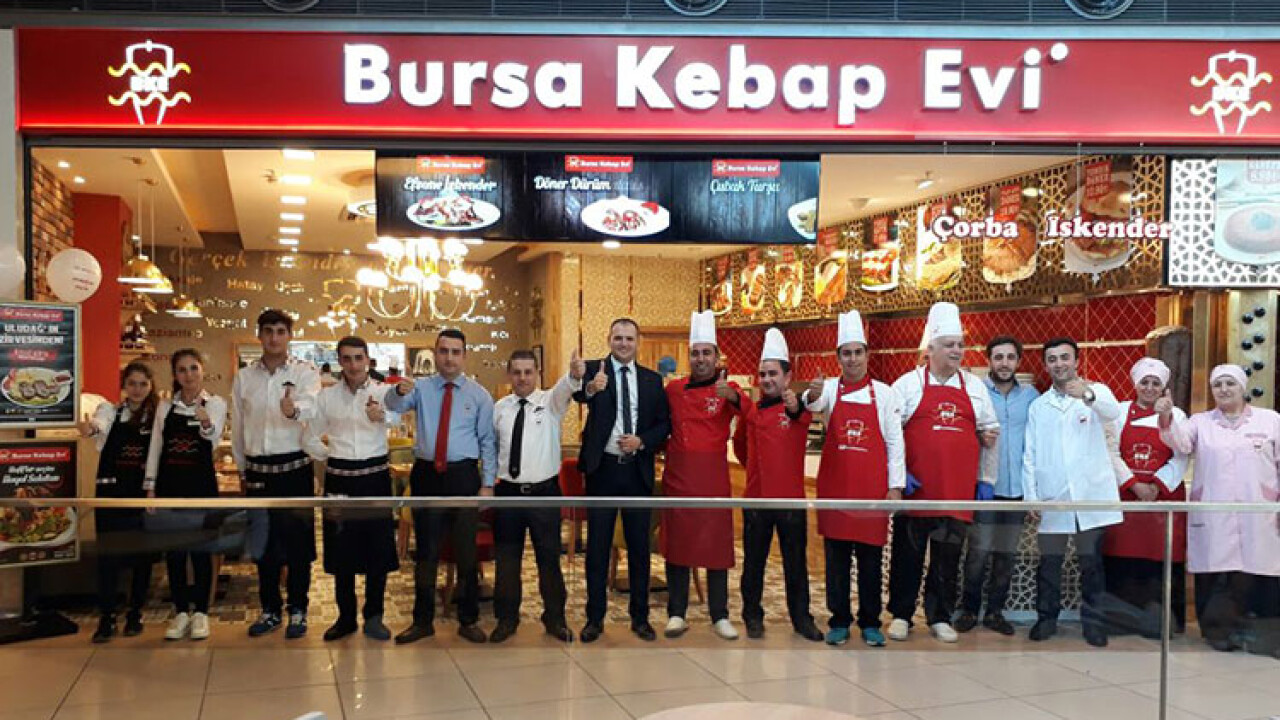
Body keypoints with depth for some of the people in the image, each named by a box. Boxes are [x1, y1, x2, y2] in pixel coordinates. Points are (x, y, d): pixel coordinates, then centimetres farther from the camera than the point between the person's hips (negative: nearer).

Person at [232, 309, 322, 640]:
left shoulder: (305, 372, -3)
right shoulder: (243, 377, 6)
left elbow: (310, 407, -24)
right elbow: (237, 427, 11)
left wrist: (294, 410, -47)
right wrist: (243, 469, 13)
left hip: (295, 467, -3)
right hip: (258, 470, 3)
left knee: (298, 540, 3)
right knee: (263, 541, 11)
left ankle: (297, 610, 17)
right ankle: (270, 610, 25)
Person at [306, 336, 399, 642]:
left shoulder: (382, 391, -3)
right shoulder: (326, 396, 3)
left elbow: (395, 414, -25)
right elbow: (311, 439, 12)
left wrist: (382, 415, -45)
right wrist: (333, 457, 3)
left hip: (375, 477, -1)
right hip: (340, 479, 2)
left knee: (379, 547, 3)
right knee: (341, 549, 8)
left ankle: (373, 616, 21)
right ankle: (346, 617, 24)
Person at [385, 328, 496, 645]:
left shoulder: (479, 394, 2)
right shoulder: (421, 388, 4)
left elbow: (488, 442, 2)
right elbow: (393, 406, -16)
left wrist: (488, 483, -4)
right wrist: (399, 391, -40)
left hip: (463, 476, -1)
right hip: (426, 475, 1)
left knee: (466, 550, 7)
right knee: (426, 551, 9)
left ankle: (468, 621, 20)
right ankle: (423, 621, 21)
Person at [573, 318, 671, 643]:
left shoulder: (652, 380, 7)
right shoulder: (592, 370, -3)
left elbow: (665, 424, 7)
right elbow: (577, 393, -24)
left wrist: (642, 441, -11)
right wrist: (590, 389, -46)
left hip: (638, 470, 2)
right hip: (603, 469, -2)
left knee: (639, 545, 9)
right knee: (597, 545, 4)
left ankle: (640, 617, 21)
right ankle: (595, 618, 14)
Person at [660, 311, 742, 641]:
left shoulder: (728, 390, -2)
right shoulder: (673, 389, 6)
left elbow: (745, 409, -26)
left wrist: (731, 395, -46)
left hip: (714, 479, -2)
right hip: (677, 478, 2)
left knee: (717, 547, 4)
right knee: (676, 545, 6)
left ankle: (719, 616, 14)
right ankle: (677, 614, 15)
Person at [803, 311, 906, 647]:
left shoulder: (884, 393, 4)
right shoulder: (829, 388, 3)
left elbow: (895, 441, 3)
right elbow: (814, 404, -21)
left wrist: (896, 486, -3)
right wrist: (813, 395, -45)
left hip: (872, 488, 0)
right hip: (834, 486, 0)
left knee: (871, 558, 7)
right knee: (836, 556, 6)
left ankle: (870, 622, 19)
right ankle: (839, 621, 16)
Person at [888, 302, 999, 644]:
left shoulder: (975, 386, 11)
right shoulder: (908, 384, 1)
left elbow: (990, 431, 16)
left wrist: (986, 478, 11)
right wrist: (898, 474, -7)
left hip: (958, 490, 3)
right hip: (915, 488, -2)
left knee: (948, 556, 8)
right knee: (908, 552, 5)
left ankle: (940, 617, 20)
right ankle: (901, 614, 17)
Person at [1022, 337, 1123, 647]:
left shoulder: (1096, 392, 4)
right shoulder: (1038, 406, 13)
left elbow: (1113, 412, -21)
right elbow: (1030, 455, 10)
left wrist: (1088, 395, -43)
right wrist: (1031, 497, 0)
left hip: (1091, 494, -2)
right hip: (1052, 497, 2)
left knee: (1091, 561, 4)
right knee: (1049, 561, 6)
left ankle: (1093, 621, 15)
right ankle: (1047, 618, 17)